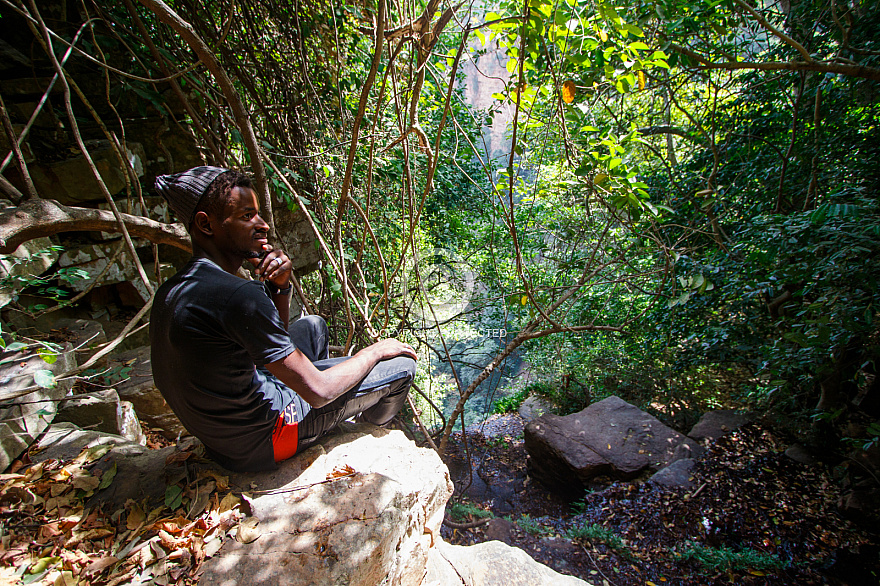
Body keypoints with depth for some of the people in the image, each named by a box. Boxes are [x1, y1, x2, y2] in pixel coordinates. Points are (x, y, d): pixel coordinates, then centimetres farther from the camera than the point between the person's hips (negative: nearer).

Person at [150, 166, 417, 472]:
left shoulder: (169, 291, 0)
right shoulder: (237, 295, -32)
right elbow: (318, 391, -26)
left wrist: (280, 286, -9)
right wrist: (375, 350, -9)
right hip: (259, 442, -8)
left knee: (312, 325, 24)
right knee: (401, 366, -4)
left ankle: (323, 434, 41)